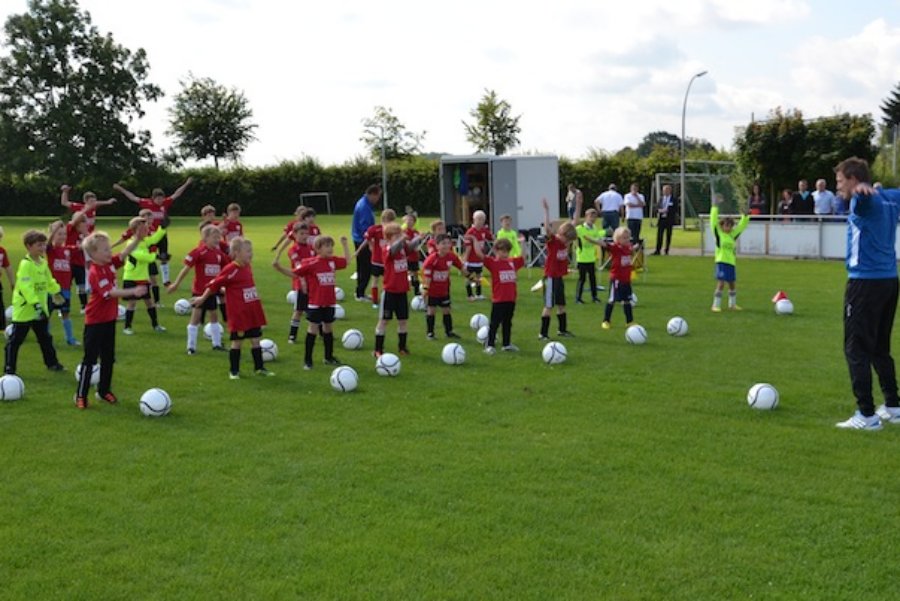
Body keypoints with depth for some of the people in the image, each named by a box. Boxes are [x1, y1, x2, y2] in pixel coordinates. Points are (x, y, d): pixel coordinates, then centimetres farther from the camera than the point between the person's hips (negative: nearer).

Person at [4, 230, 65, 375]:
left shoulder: (43, 262, 5)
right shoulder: (25, 264, -21)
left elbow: (49, 280, 22)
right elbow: (26, 287, -28)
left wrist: (56, 293, 30)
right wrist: (36, 304, -34)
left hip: (40, 309, 8)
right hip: (24, 309, -8)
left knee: (45, 337, 18)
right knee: (15, 339, 1)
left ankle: (52, 363, 30)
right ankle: (9, 368, 7)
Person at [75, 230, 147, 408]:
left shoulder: (110, 264, 1)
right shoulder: (95, 273, -23)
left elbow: (124, 254, -5)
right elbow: (111, 292, -33)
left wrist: (137, 239, -22)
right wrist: (133, 291, -41)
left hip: (109, 319, 8)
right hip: (95, 321, -8)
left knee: (108, 357, 15)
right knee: (90, 358, -2)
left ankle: (104, 390, 28)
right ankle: (81, 395, 6)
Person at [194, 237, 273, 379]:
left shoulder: (248, 268, 5)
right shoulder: (231, 270, -17)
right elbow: (214, 284, -11)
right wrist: (203, 298, -3)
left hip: (253, 312, 7)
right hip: (238, 313, -7)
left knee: (255, 340, 11)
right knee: (237, 341, 3)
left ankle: (259, 368, 20)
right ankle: (234, 371, 14)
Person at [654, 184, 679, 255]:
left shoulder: (674, 199, 0)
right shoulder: (661, 198, 14)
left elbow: (675, 210, -8)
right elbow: (657, 207, 12)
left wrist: (666, 210, -18)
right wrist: (659, 210, -10)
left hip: (669, 220, -3)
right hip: (661, 219, 3)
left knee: (668, 236, 2)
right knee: (659, 235, -2)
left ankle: (666, 251, 8)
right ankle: (657, 250, -1)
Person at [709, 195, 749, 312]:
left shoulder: (732, 235, 11)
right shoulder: (718, 234, -3)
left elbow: (741, 226, 21)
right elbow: (713, 221, -12)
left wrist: (745, 215, 10)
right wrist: (715, 207, -15)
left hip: (731, 262, 6)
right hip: (721, 262, -6)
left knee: (732, 284, 14)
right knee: (720, 284, -10)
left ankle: (732, 304, 29)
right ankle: (716, 305, -3)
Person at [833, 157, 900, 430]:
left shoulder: (867, 202, -13)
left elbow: (864, 197, -39)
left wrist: (863, 190, -59)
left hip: (865, 283, -9)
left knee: (857, 349, -5)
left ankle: (867, 415, -6)